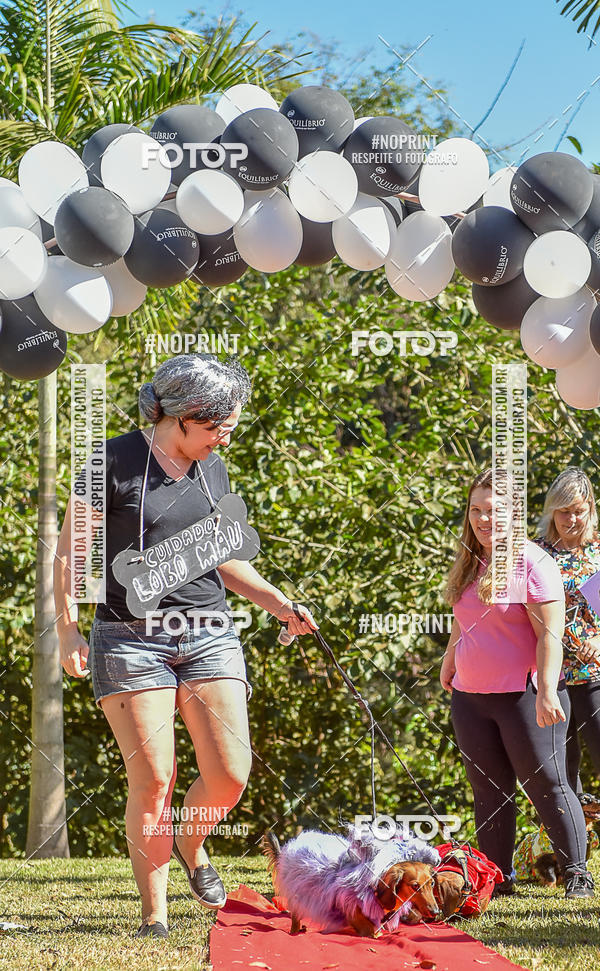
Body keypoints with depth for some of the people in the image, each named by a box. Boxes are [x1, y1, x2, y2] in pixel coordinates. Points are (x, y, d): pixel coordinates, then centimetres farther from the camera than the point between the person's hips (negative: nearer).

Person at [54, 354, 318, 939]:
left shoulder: (212, 470, 12)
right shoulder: (115, 462, -4)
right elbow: (69, 552, -1)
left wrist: (279, 604, 11)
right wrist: (67, 629, -9)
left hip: (208, 636, 5)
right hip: (130, 640, -5)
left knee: (230, 774, -7)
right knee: (152, 779, -9)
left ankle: (189, 844, 24)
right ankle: (154, 916, 1)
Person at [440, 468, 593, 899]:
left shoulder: (531, 562, -10)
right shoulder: (470, 565, 12)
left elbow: (549, 634, -16)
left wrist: (546, 692, -22)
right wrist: (449, 663, 37)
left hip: (524, 696, -7)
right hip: (470, 698, 7)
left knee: (547, 784, -4)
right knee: (489, 792, 8)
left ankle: (577, 874, 3)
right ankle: (498, 878, 13)